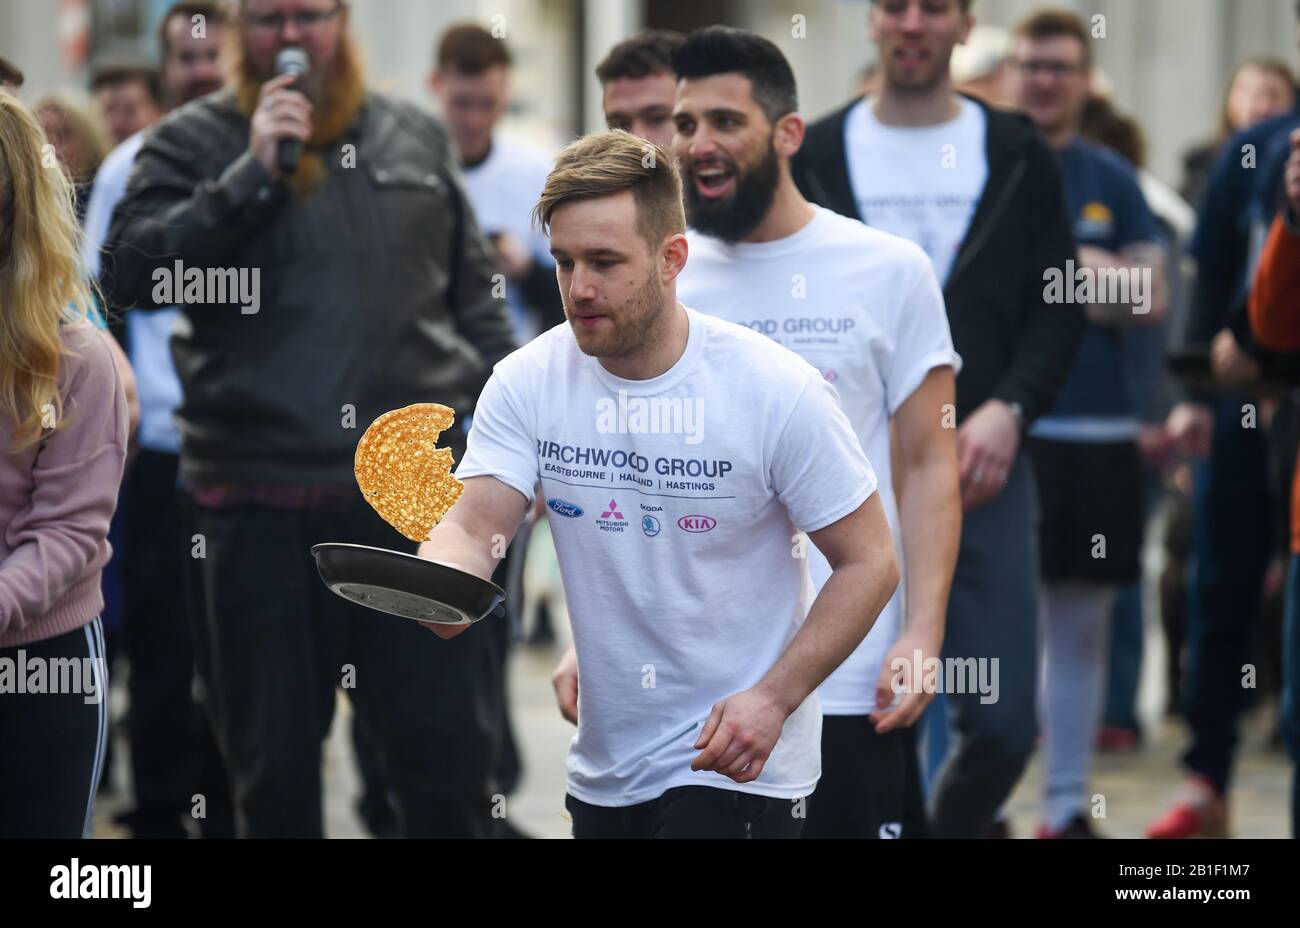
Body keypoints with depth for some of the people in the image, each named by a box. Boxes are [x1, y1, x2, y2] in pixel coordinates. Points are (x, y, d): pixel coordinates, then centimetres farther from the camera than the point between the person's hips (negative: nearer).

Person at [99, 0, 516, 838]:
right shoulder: (193, 143, 4)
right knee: (275, 763, 7)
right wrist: (252, 172, -14)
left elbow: (474, 300, 17)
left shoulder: (417, 139, 14)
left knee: (451, 749, 1)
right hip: (262, 495, -2)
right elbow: (131, 273, -10)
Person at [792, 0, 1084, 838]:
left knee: (1002, 722, -4)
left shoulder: (1019, 155, 8)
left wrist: (1008, 409, -10)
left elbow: (1060, 309, 6)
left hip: (982, 469, 0)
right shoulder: (815, 158, 8)